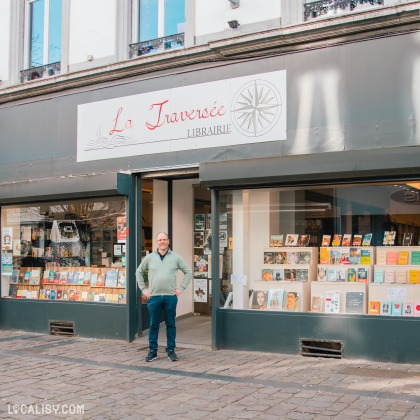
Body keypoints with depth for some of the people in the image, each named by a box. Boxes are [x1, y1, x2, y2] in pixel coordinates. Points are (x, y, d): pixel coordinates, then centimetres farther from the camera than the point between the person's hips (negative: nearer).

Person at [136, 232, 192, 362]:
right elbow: (139, 272, 18)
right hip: (154, 297, 1)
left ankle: (171, 350, 14)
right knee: (153, 325, 4)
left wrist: (181, 288, 3)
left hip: (170, 296, 0)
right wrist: (143, 289, 10)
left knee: (171, 324, 4)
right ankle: (152, 351, 14)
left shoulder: (176, 257, 6)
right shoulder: (149, 258, 8)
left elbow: (188, 272, 12)